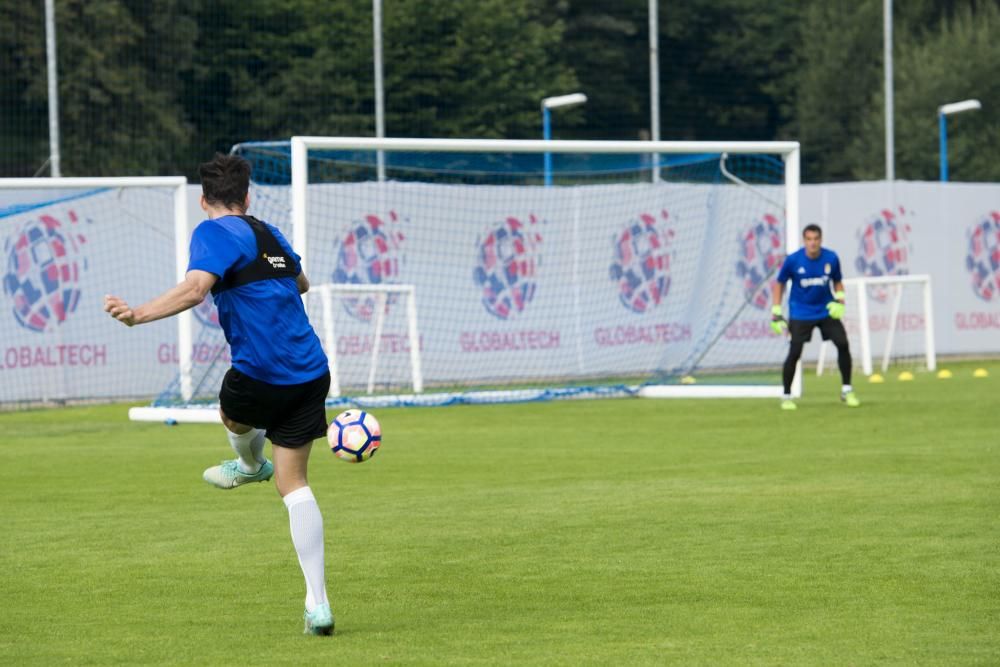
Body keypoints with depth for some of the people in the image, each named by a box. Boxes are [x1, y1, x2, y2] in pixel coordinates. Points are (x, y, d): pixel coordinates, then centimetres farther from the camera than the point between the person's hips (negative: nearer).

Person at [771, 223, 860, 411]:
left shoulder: (831, 258, -9)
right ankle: (786, 396, 6)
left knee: (843, 344, -9)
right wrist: (776, 313, -4)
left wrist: (840, 300, -10)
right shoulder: (793, 260, -15)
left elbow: (837, 282, 8)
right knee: (794, 353, -10)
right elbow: (779, 283, 0)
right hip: (800, 314, -2)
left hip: (826, 310, 2)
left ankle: (846, 390, 7)